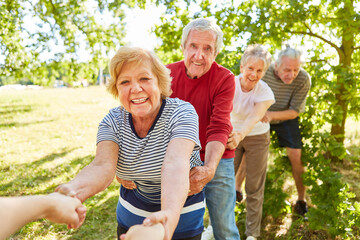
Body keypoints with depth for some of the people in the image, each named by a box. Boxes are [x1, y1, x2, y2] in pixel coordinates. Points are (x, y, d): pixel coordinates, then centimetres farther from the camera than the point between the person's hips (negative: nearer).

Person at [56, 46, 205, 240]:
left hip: (181, 214, -2)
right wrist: (74, 190, -50)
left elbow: (175, 164, -40)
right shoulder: (112, 121, -12)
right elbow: (102, 165, -28)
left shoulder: (182, 113, -23)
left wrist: (169, 215, -58)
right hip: (131, 213, 3)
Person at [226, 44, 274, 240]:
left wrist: (241, 134, -57)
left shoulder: (265, 92, -20)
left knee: (254, 188, 5)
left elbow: (254, 117, -37)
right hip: (233, 135, 1)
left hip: (257, 138, 0)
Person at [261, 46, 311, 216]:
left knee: (296, 156, -6)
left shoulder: (303, 79, -27)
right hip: (260, 117, 1)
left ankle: (301, 199, 15)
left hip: (286, 118, 0)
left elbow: (295, 111, -23)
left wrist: (271, 115, -38)